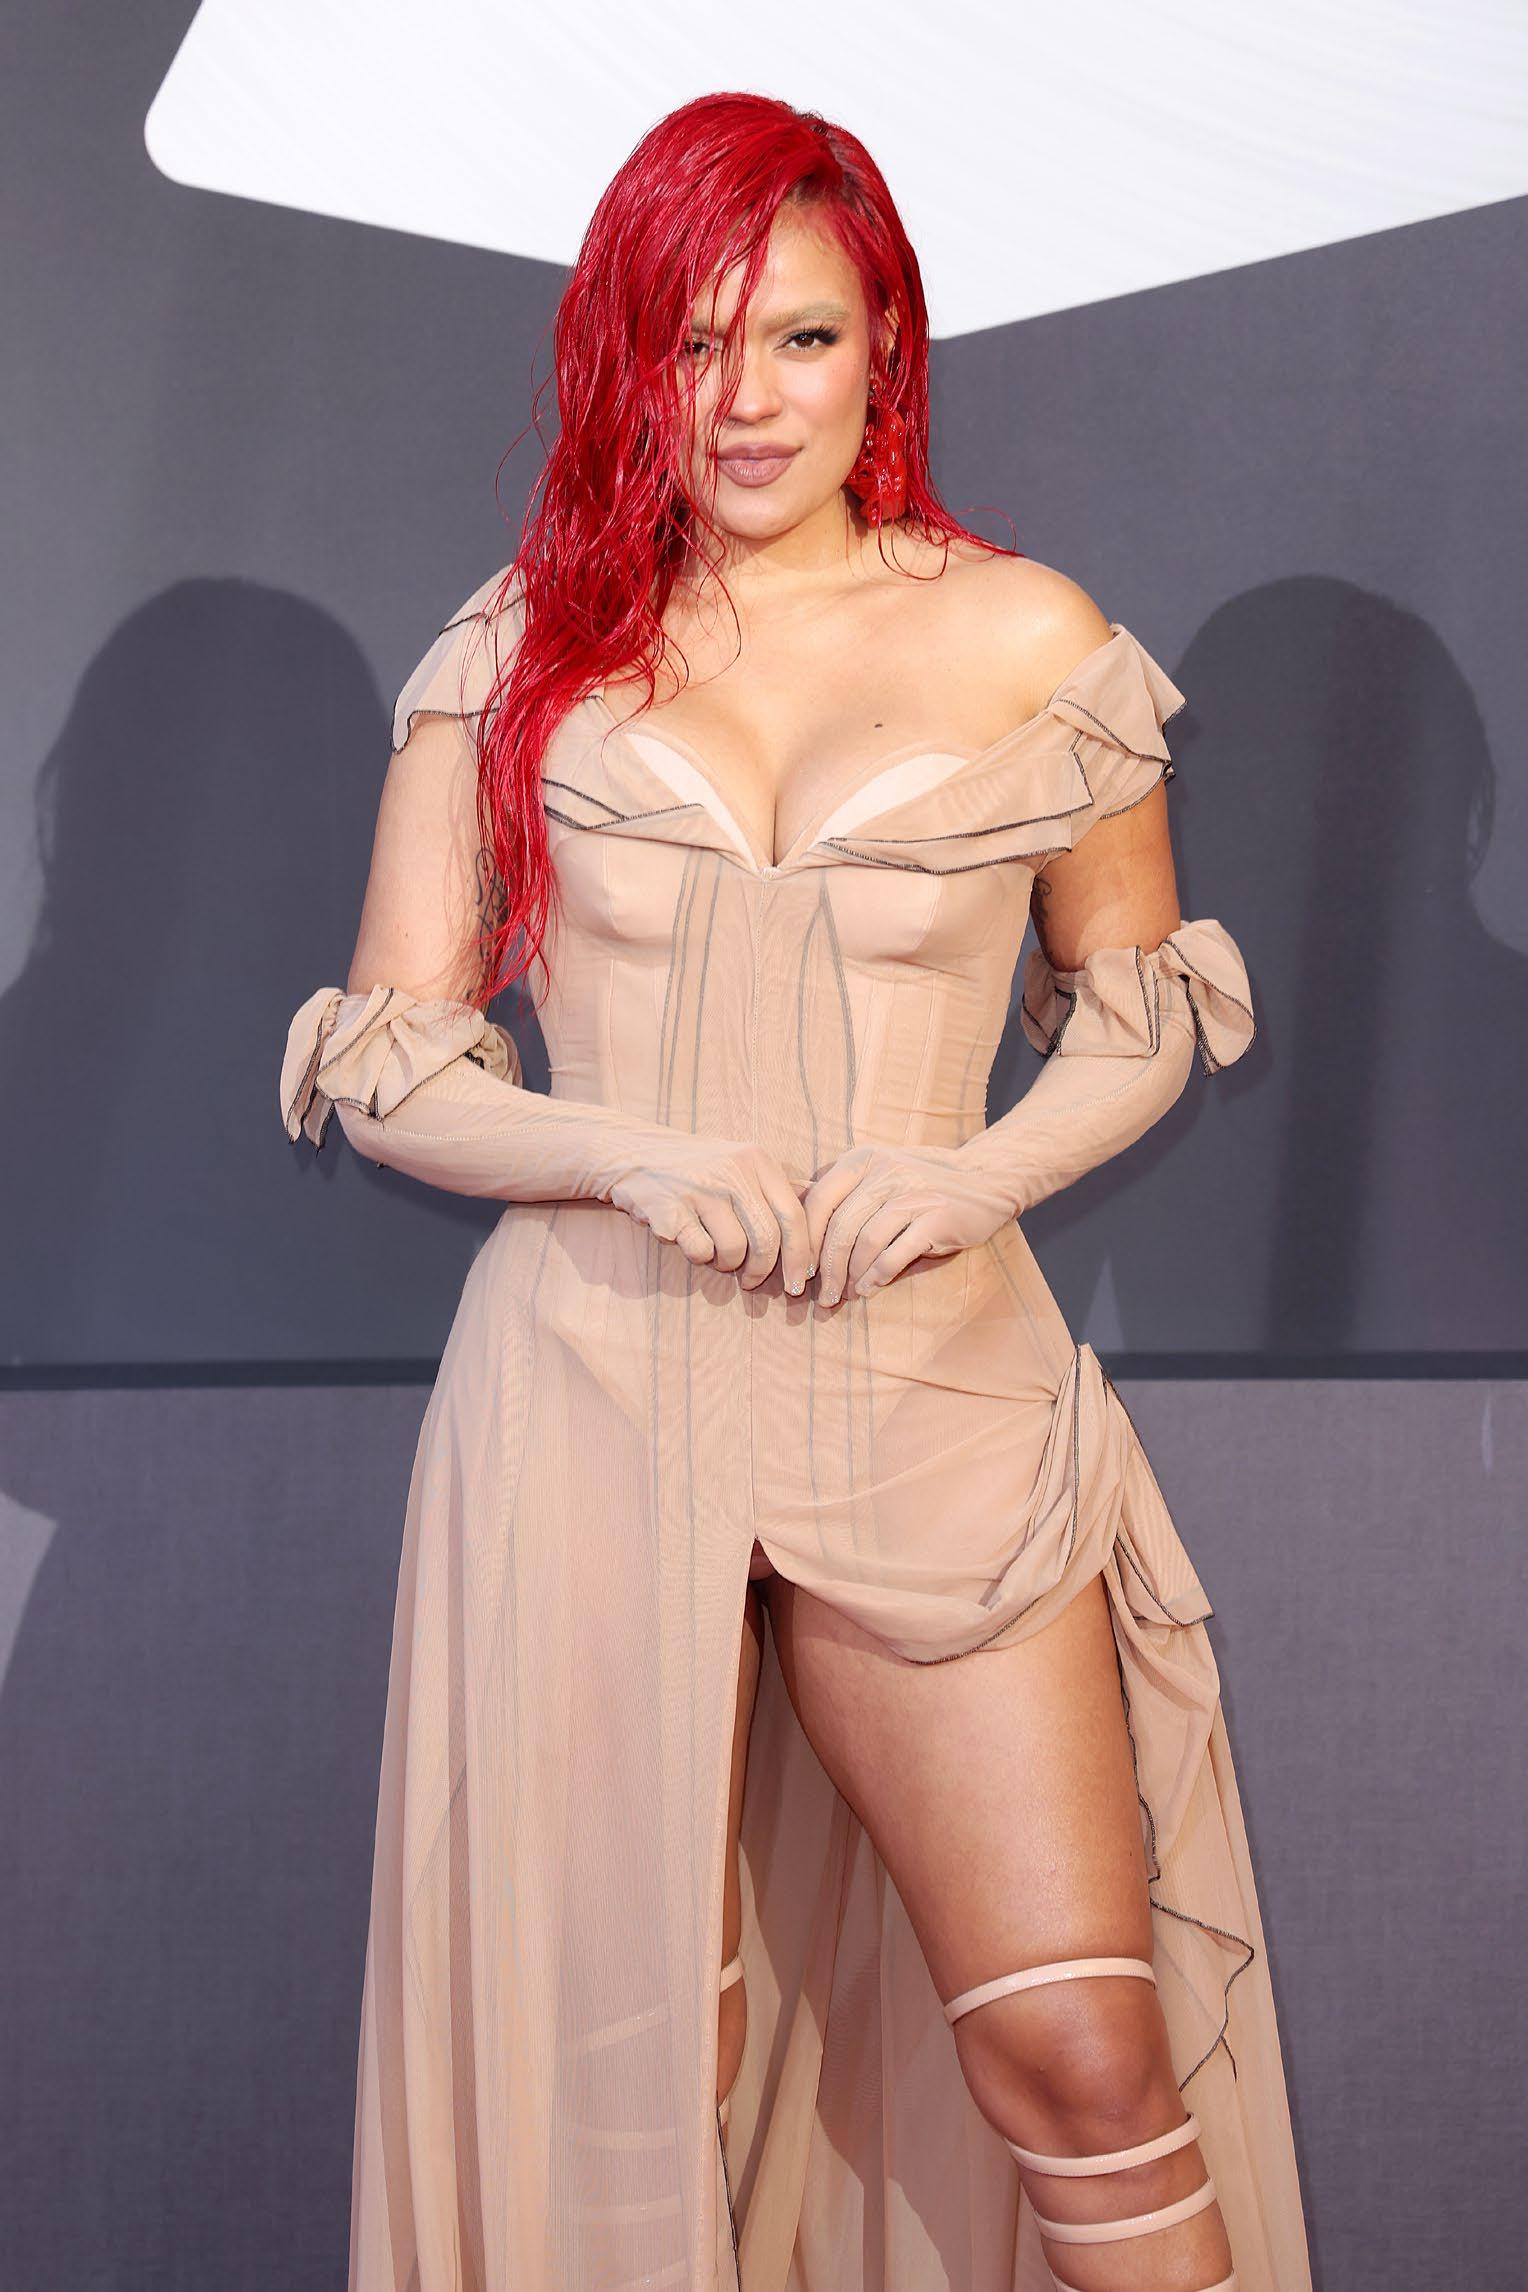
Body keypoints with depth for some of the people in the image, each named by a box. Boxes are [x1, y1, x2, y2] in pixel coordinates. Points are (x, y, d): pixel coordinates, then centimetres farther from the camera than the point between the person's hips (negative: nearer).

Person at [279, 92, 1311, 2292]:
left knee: (1084, 2048, -3)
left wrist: (982, 1170, -7)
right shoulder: (519, 651, 6)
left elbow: (1142, 1006, 14)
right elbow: (383, 1065, 6)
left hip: (932, 1388, 0)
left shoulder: (1030, 638, 5)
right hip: (592, 1385, 1)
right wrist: (635, 1156, -13)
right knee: (625, 2051, 9)